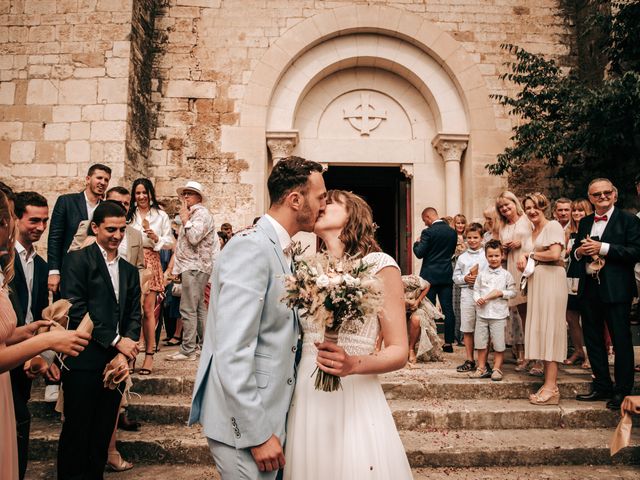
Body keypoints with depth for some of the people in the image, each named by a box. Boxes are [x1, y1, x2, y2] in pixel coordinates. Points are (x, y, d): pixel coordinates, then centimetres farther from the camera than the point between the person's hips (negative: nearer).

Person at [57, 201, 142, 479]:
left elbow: (134, 316, 10)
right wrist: (116, 341, -11)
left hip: (116, 362, 5)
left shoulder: (129, 270, 14)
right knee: (76, 431, 5)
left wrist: (124, 355, -4)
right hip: (83, 362, -5)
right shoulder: (78, 260, -3)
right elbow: (76, 310, -13)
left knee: (103, 433, 13)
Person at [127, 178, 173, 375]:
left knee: (148, 309, -6)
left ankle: (149, 355, -2)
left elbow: (170, 242, 8)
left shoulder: (161, 215, 10)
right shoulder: (128, 214, 12)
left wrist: (156, 238, -9)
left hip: (150, 263, -1)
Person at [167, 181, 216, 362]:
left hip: (195, 267, -10)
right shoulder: (192, 214, 22)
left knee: (188, 309, -10)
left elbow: (194, 238, -22)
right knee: (198, 308, 12)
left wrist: (185, 219, -9)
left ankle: (187, 350, -7)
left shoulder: (201, 213, -8)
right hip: (191, 267, 10)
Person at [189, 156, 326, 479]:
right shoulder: (251, 247, -20)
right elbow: (232, 352, -25)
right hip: (245, 424, -9)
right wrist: (258, 435, -21)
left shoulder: (279, 250, 8)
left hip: (270, 413, 9)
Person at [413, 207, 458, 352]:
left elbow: (419, 253, -12)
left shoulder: (428, 232, -13)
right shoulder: (452, 232, 5)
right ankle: (448, 342, 10)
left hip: (430, 276, -5)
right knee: (448, 309, 7)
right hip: (447, 275, 5)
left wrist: (417, 243, 6)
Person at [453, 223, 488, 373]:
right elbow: (455, 277, 11)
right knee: (467, 329, 7)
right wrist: (465, 278, -7)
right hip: (467, 293, 3)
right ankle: (469, 361, 17)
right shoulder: (462, 257, 10)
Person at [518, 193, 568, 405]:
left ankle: (551, 388, -5)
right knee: (540, 330, 6)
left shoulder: (553, 226, -5)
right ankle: (548, 383, 11)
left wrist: (531, 255, -3)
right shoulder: (532, 230, 20)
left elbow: (554, 254, -18)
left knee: (549, 330, -9)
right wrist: (524, 259, -2)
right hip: (536, 281, 8)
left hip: (551, 280, -8)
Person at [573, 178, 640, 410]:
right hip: (589, 289, 6)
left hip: (616, 290, -6)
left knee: (621, 339, 3)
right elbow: (575, 252, 19)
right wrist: (579, 251, -4)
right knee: (593, 339, 12)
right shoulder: (585, 222, 14)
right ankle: (602, 386, 26)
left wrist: (602, 248, -19)